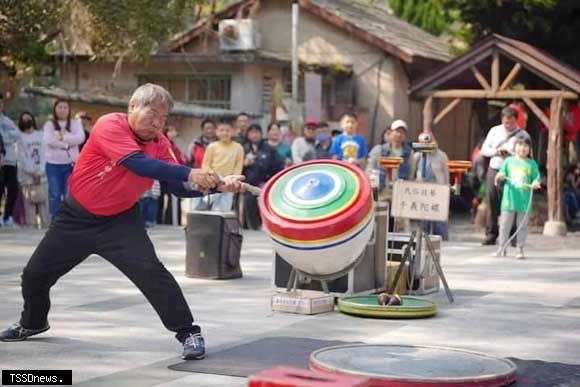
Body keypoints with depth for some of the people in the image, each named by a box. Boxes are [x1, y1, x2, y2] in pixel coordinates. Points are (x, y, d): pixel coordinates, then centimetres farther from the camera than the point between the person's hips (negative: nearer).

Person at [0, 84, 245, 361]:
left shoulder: (160, 143, -9)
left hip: (120, 220, 1)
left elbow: (180, 187, -14)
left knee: (150, 270, -23)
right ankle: (32, 323, 43)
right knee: (35, 273, 12)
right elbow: (139, 164, -39)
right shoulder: (110, 126, -25)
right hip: (77, 216, -1)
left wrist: (217, 185, -31)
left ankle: (188, 333, -13)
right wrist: (189, 173, -46)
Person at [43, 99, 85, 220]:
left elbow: (80, 138, -10)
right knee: (55, 195, -1)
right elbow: (49, 140, -12)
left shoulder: (75, 123, 8)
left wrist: (63, 138, -15)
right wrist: (67, 145, -14)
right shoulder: (49, 124, 5)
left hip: (71, 164, 0)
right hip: (54, 164, 0)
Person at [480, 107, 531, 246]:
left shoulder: (523, 135, 1)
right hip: (493, 170, 3)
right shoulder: (494, 131, 12)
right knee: (492, 204, 2)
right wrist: (495, 151, -8)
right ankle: (491, 234, 8)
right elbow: (484, 149, 12)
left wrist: (509, 153, -18)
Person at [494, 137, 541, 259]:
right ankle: (502, 248, 13)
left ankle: (520, 249, 12)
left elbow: (537, 177, 2)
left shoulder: (532, 164, 4)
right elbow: (502, 174, 5)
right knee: (505, 225, 5)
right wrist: (500, 177, -17)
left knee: (522, 226, 5)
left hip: (525, 201, 0)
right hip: (509, 199, 0)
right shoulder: (509, 161, 5)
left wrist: (536, 183, -19)